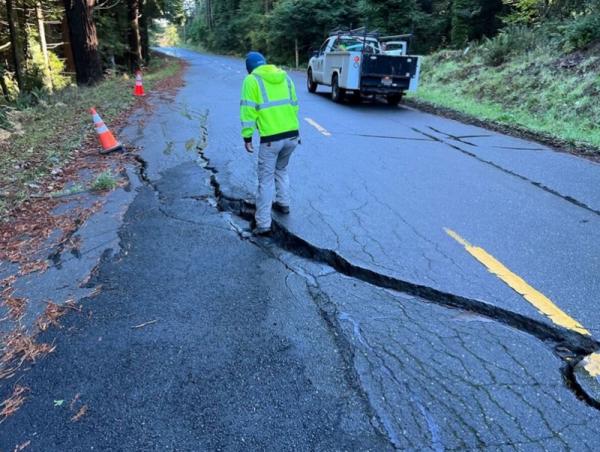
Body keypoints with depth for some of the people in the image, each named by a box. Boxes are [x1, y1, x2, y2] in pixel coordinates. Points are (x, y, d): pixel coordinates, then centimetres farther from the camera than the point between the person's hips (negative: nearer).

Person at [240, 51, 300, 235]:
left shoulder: (252, 80, -1)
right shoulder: (285, 76, 14)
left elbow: (248, 110, -7)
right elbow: (294, 105, 16)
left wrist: (247, 136, -3)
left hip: (271, 138, -5)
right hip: (292, 135, 5)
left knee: (266, 179, 3)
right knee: (281, 170, 28)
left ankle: (263, 223, 4)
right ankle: (283, 204, 39)